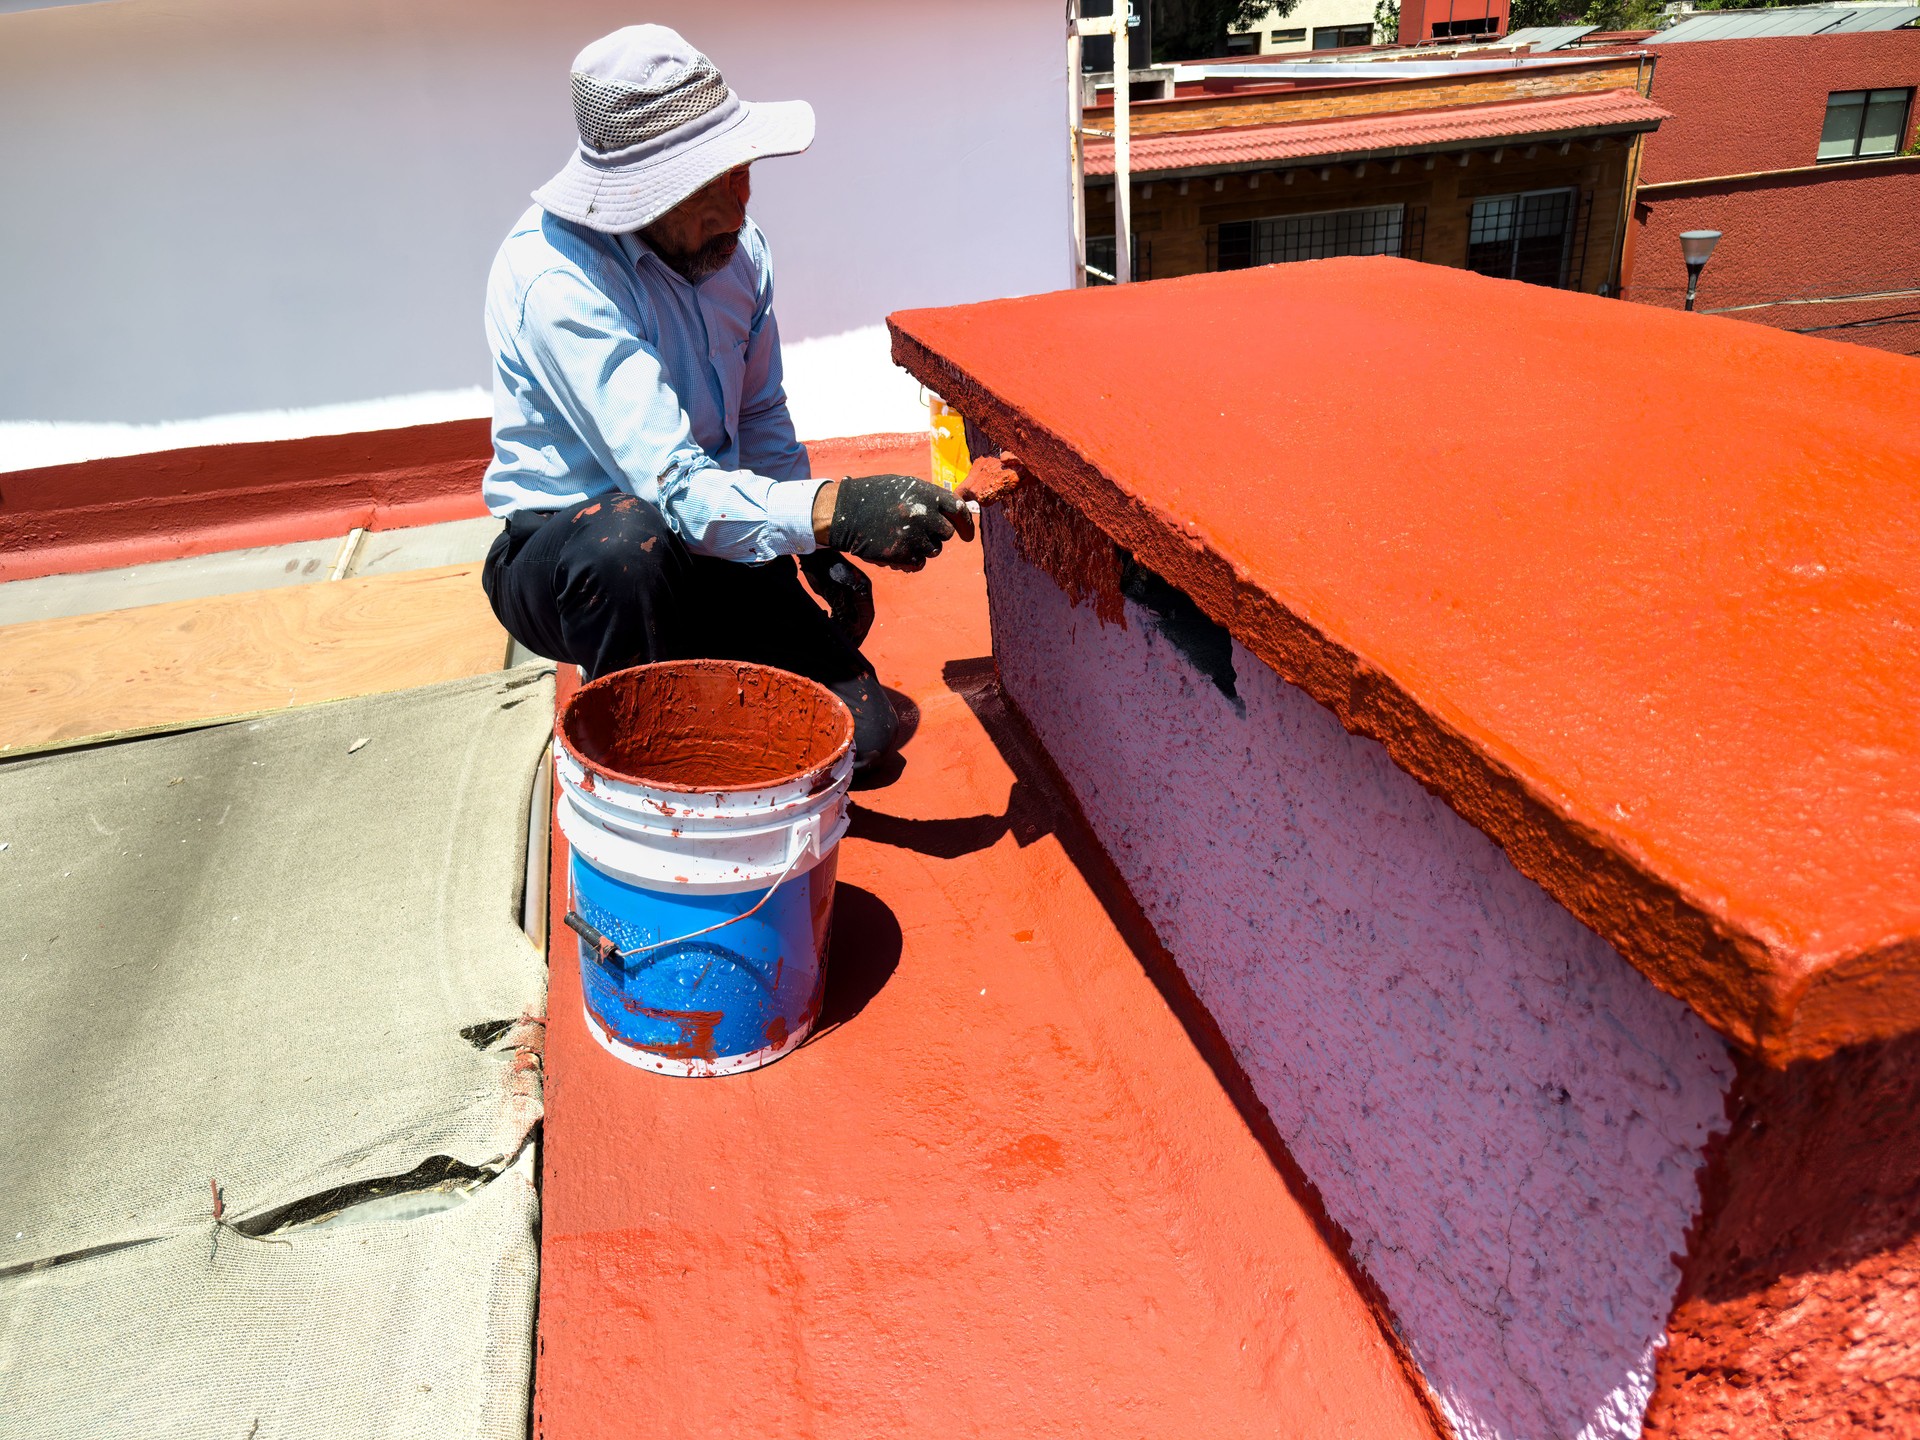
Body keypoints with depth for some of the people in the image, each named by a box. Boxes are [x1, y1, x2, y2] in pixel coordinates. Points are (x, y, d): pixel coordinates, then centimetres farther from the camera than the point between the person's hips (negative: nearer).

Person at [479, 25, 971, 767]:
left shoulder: (738, 247, -2)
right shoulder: (555, 276, -25)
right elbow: (672, 485, -33)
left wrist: (818, 551, 2)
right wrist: (828, 510, -46)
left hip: (713, 540, 6)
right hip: (563, 557, -5)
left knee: (859, 731, -6)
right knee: (627, 538, -42)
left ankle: (690, 677, 20)